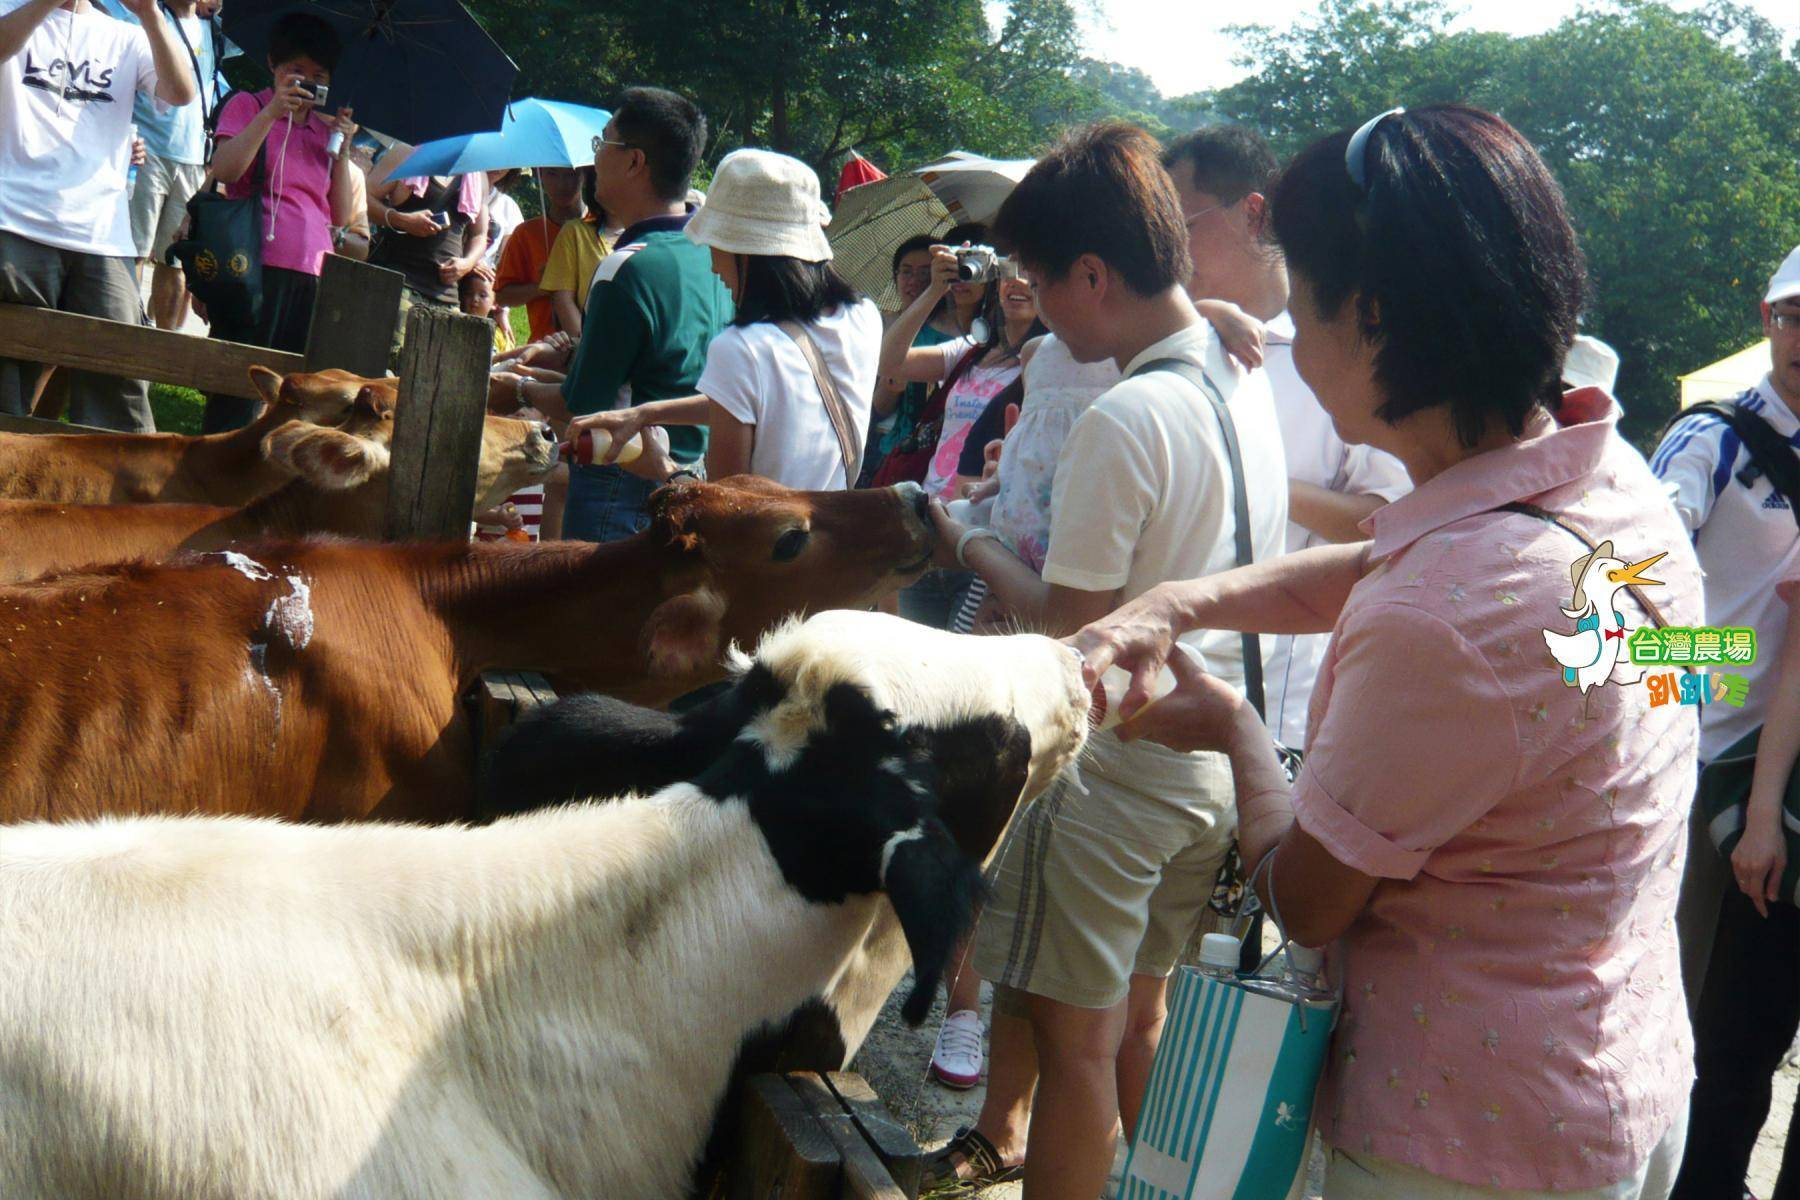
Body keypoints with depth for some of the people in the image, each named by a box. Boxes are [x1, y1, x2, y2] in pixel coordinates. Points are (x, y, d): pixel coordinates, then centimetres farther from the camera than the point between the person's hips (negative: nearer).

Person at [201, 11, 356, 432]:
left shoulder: (326, 129, 22)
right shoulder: (248, 106, 8)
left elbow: (342, 216, 14)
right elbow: (223, 169, -11)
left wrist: (343, 148, 5)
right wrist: (271, 113, -13)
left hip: (313, 275, 5)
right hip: (259, 266, -5)